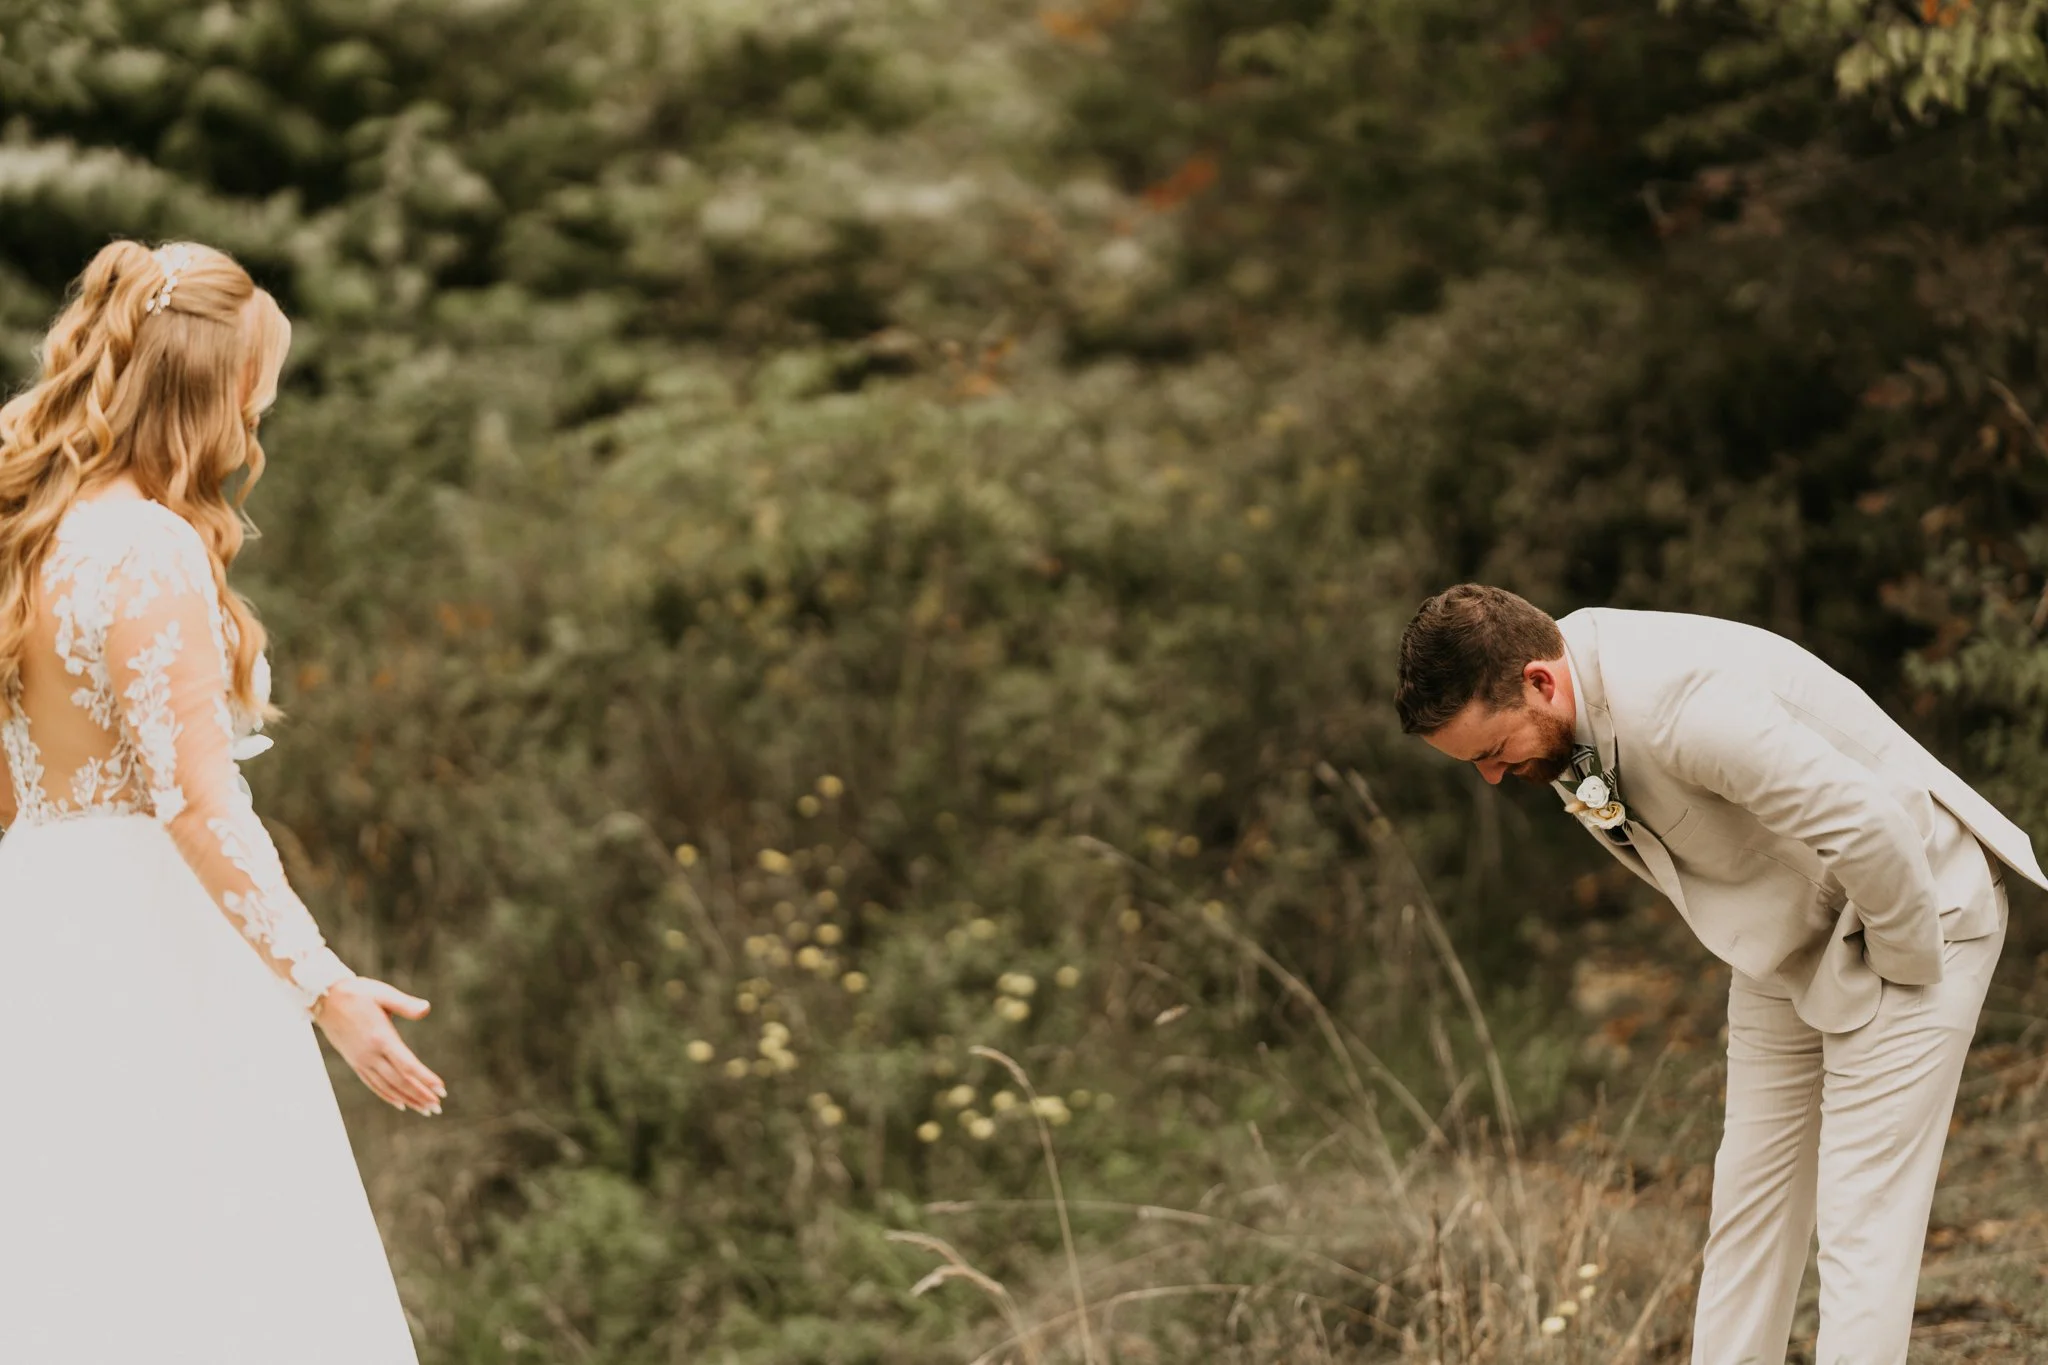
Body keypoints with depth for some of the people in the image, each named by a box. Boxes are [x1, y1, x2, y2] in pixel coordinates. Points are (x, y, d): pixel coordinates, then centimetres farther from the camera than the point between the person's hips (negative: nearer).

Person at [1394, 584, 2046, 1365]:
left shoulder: (1680, 704, -35)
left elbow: (1869, 827, -35)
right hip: (1788, 942, 9)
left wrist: (1901, 963, -20)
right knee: (1750, 1207, 10)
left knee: (1863, 1223, -9)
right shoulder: (1559, 712, -5)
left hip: (1911, 907, -9)